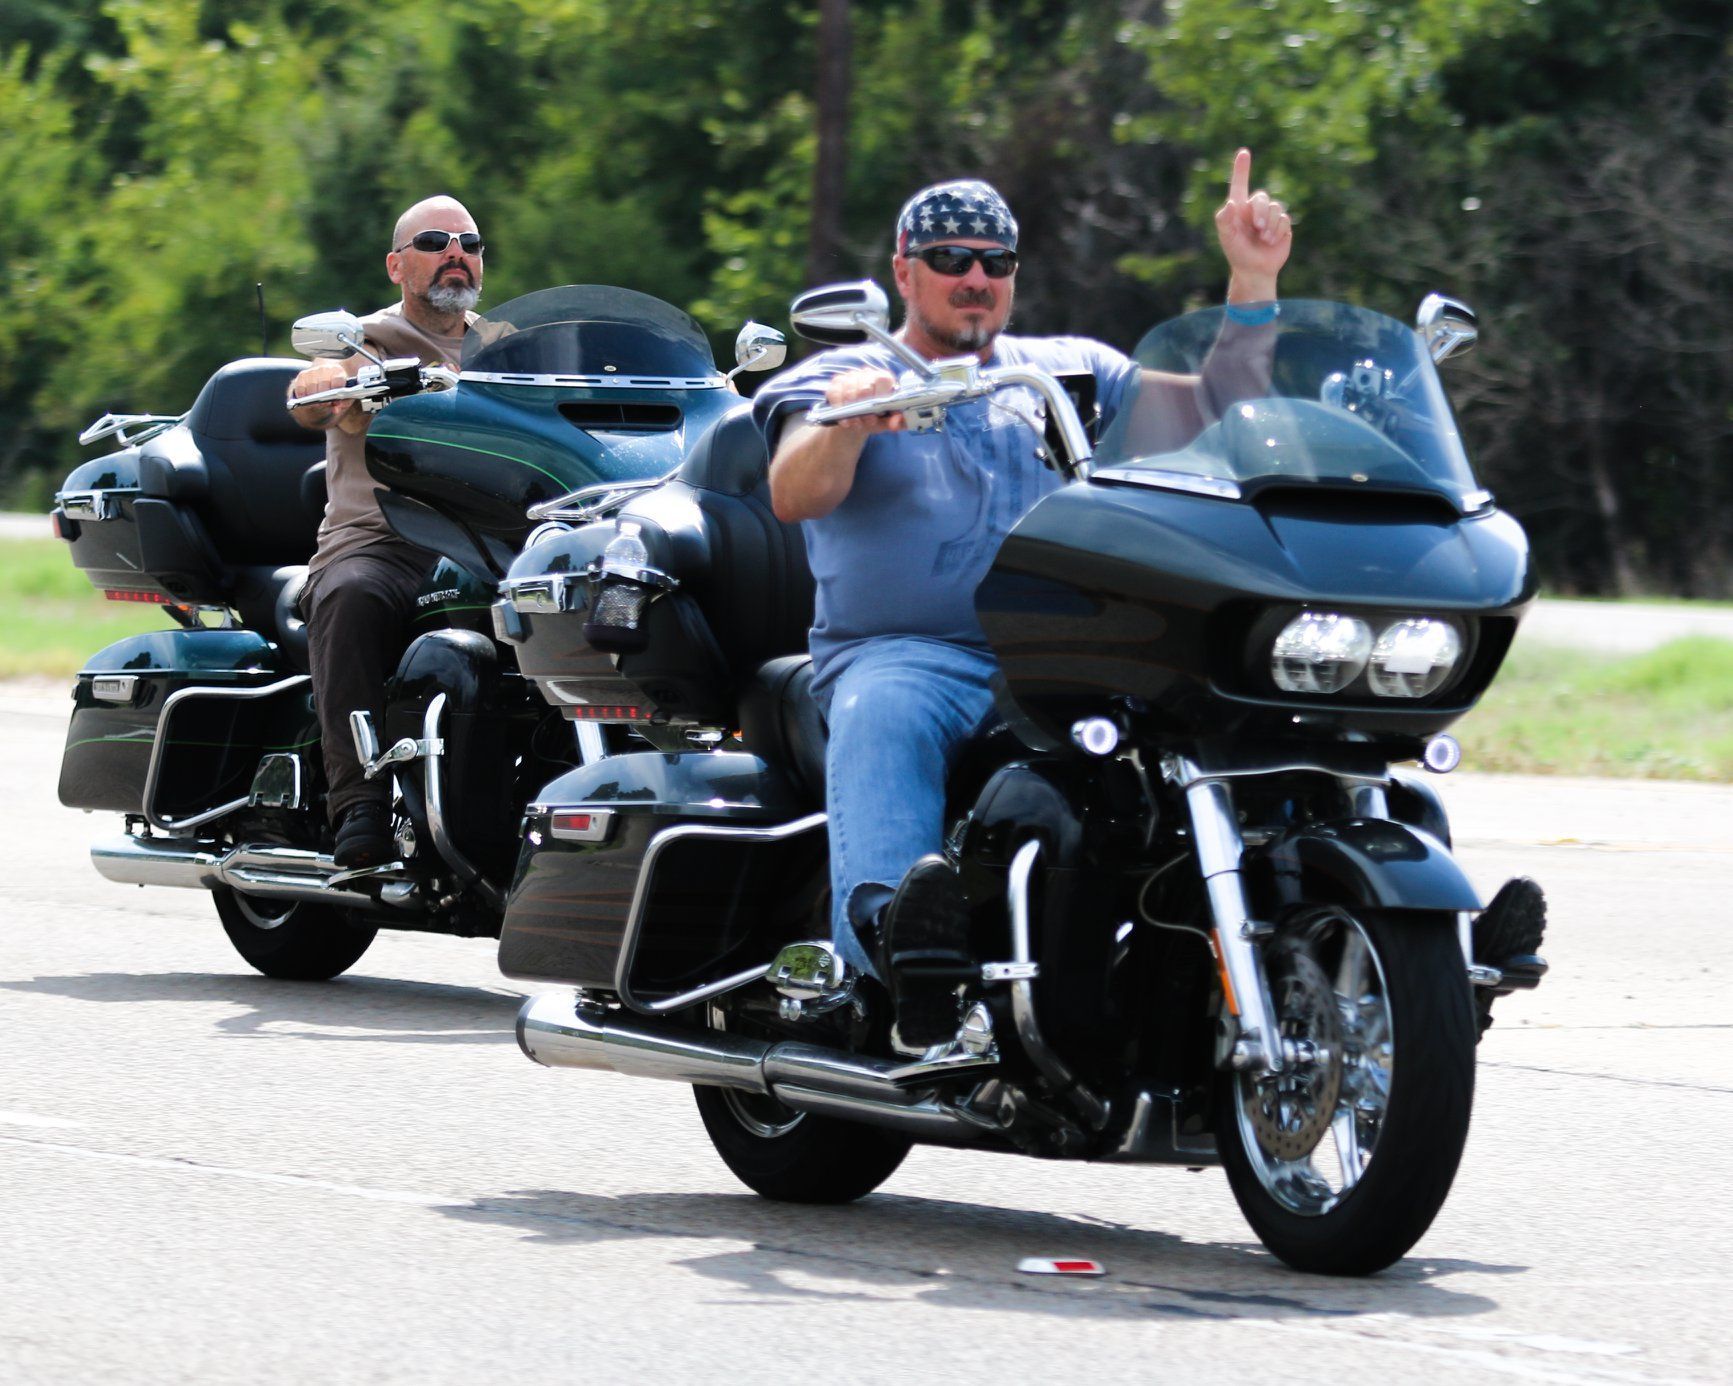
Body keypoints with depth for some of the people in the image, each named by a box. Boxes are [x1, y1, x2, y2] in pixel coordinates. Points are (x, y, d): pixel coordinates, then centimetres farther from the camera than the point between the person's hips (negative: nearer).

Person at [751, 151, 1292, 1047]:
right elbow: (794, 495, -5)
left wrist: (1252, 284, 5)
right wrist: (848, 425, -27)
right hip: (905, 653, -3)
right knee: (885, 718, -40)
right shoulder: (841, 378, 16)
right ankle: (894, 928, -61)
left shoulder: (1071, 371, 28)